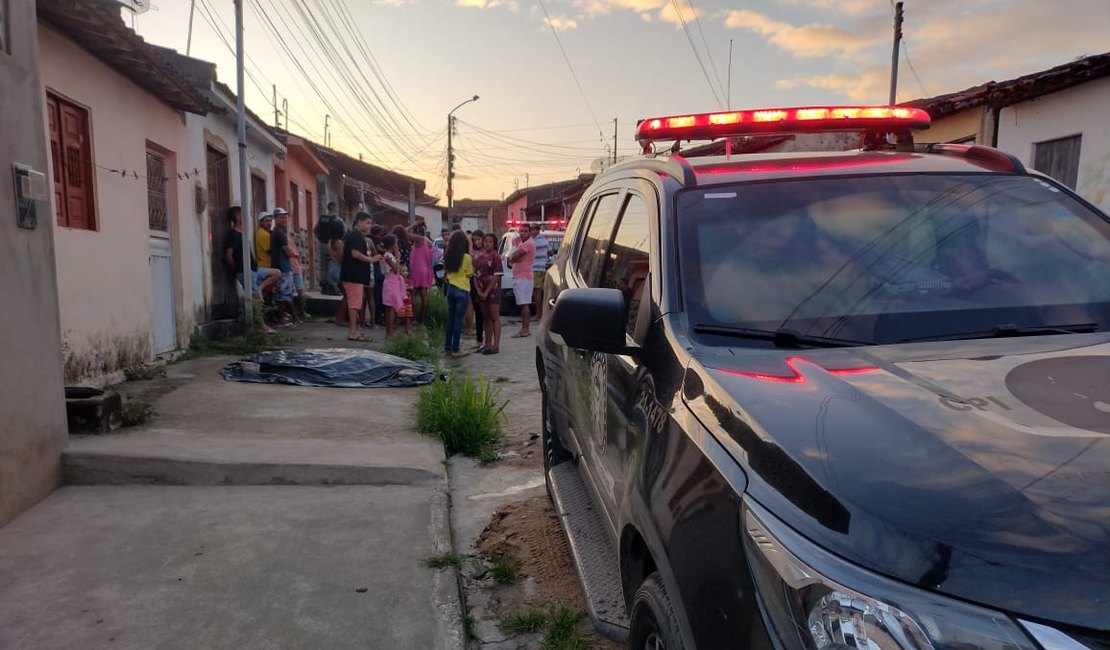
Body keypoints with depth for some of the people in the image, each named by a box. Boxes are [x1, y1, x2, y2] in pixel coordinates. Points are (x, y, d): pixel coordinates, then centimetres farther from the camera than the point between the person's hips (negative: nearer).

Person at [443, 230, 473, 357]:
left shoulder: (448, 257, 2)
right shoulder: (466, 257, -12)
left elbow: (447, 272, 8)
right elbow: (470, 274, -4)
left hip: (451, 288, 5)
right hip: (462, 290, -5)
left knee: (450, 319, 13)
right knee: (458, 320, -1)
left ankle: (447, 347, 17)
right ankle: (455, 350, 1)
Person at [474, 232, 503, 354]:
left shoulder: (495, 257, -6)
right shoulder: (479, 258, 11)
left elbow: (496, 277, -12)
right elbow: (475, 276, 9)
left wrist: (487, 292, -14)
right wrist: (479, 291, -5)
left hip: (493, 289, -6)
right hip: (481, 290, 6)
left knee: (495, 317, -3)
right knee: (486, 318, 10)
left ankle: (496, 345, -4)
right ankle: (488, 343, 17)